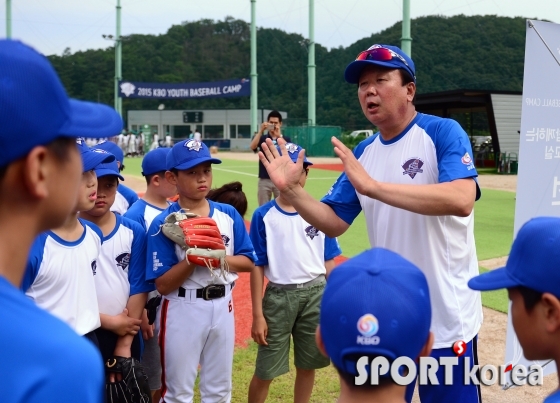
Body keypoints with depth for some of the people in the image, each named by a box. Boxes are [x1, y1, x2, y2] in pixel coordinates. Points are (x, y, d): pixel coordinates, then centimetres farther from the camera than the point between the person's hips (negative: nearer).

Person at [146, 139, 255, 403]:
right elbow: (163, 284, -13)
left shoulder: (228, 214, 1)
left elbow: (247, 262, 1)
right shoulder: (163, 224, -12)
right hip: (183, 310, -4)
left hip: (222, 306, 4)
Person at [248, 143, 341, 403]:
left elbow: (328, 261, 6)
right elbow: (257, 266, -4)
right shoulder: (264, 215, -4)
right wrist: (258, 315, -7)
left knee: (307, 365, 14)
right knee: (265, 371, 3)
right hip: (279, 296, -2)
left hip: (316, 294, 2)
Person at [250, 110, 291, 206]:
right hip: (264, 180, 1)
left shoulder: (286, 139, 7)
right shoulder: (262, 138, 7)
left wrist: (279, 136, -22)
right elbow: (252, 147, -13)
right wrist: (261, 130, -20)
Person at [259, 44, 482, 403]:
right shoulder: (363, 153, 7)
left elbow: (461, 200, -28)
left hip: (446, 317, -6)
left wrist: (373, 186, -31)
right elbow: (333, 223, 8)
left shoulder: (443, 133, -11)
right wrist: (291, 189, -8)